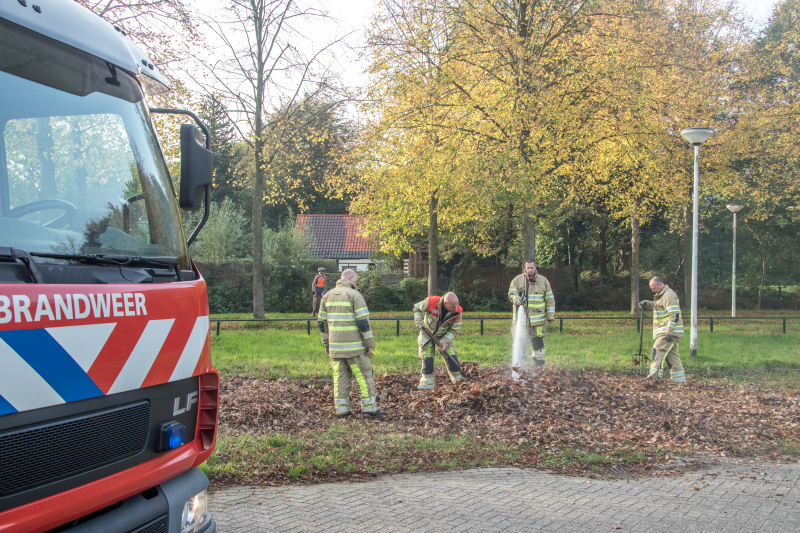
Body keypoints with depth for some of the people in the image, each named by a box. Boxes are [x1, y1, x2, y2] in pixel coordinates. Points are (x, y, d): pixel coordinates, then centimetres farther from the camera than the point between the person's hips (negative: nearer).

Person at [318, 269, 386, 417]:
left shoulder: (328, 296, 12)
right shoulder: (354, 295, -8)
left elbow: (322, 322, 14)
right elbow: (363, 322, -13)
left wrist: (326, 344, 21)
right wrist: (370, 344, -8)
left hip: (335, 347, 6)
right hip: (354, 347, -6)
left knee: (340, 377, 9)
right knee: (364, 375, 2)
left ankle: (341, 409, 8)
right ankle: (369, 407, 3)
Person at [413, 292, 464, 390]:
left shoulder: (458, 312, -24)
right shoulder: (431, 302, -31)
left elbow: (454, 330, -12)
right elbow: (417, 308, -10)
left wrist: (445, 341, -24)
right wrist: (419, 322, -22)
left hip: (445, 335, 1)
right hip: (427, 333, -1)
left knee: (452, 358, -5)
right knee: (427, 358, -2)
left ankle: (458, 380, 8)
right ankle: (428, 383, 10)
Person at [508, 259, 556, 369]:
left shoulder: (543, 281, 9)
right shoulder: (517, 280, 6)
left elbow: (550, 299, 11)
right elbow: (511, 293, 5)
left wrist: (550, 315, 6)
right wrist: (516, 299, -18)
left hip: (538, 318, 0)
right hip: (521, 316, 0)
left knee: (538, 341, 0)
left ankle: (539, 363, 9)